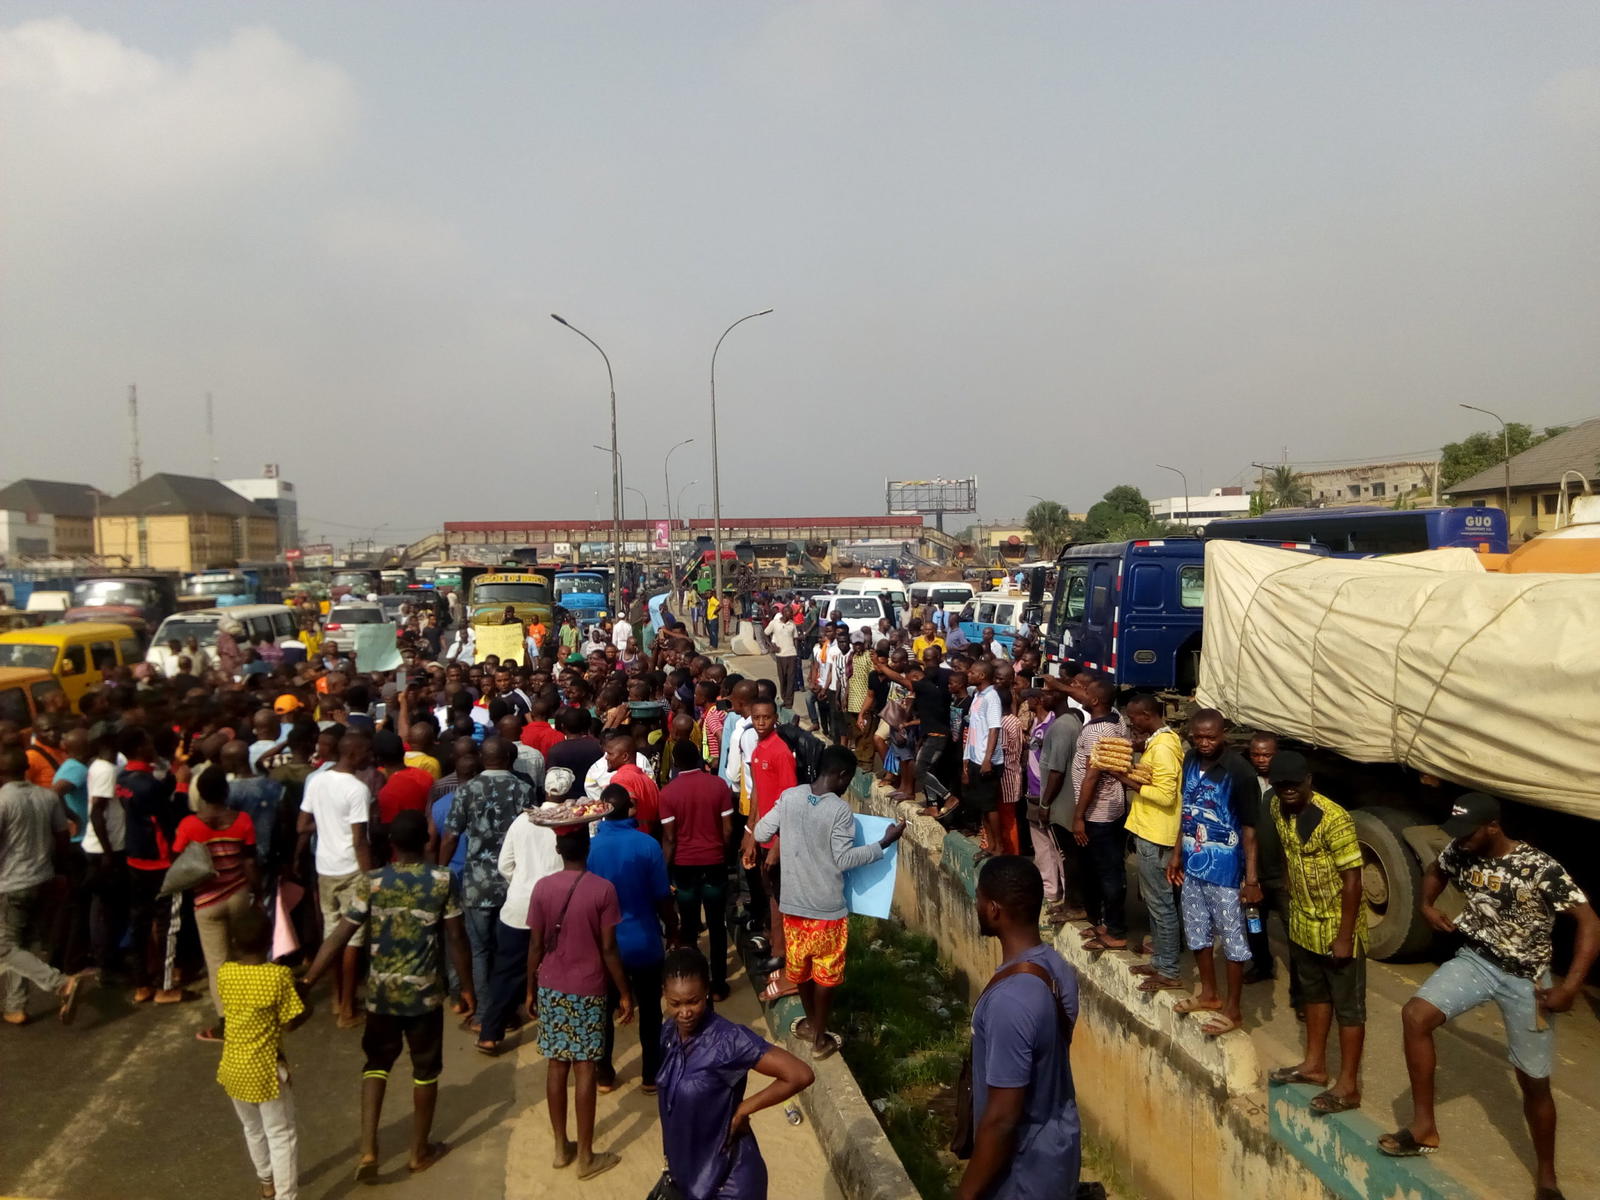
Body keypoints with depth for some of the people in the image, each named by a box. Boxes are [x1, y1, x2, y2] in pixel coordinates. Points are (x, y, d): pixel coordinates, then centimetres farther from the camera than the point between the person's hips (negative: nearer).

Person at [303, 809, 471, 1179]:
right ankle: (420, 1151, 30)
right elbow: (456, 939, -9)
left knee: (376, 1064, 22)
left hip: (381, 992, 1)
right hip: (425, 993, -1)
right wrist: (468, 986, 2)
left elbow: (339, 938, -11)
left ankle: (368, 1150, 13)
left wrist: (306, 982, -5)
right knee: (425, 1070, 17)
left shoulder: (370, 882, -9)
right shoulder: (443, 881, -11)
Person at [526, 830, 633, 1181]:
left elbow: (535, 947, -1)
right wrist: (625, 993, -1)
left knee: (557, 1064, 12)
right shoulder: (603, 889, -13)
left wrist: (531, 989, 12)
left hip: (551, 989, 3)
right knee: (584, 1068, 4)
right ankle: (585, 1156, 12)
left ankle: (561, 1147, 23)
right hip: (588, 991, -3)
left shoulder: (542, 887, -5)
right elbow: (608, 949, -11)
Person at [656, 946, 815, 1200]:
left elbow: (801, 1075, -30)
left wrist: (742, 1110, -20)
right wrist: (671, 1158, 15)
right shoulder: (670, 1033, -5)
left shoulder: (728, 1040, -27)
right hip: (688, 1170, 6)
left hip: (727, 1177, -6)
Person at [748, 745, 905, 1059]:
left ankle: (810, 1021, 41)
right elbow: (844, 860, -19)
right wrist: (884, 843, -12)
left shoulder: (789, 797, -7)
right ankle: (820, 1038, 24)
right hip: (827, 907, -5)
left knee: (800, 965, 22)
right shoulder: (840, 810, -20)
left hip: (793, 902, 5)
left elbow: (761, 832, 0)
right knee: (826, 972, 12)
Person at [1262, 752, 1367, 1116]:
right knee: (1314, 993, 21)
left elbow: (1352, 880, -23)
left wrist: (1345, 936, -21)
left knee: (1348, 1005, 5)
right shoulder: (1276, 808, -4)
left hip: (1337, 927, -7)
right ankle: (1314, 1064, 35)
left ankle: (1348, 1086, 13)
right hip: (1303, 923, 8)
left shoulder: (1333, 819, -27)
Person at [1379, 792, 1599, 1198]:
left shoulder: (1540, 869, -22)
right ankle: (1424, 1126, -7)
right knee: (1415, 1015, -19)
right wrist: (1427, 905, -4)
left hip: (1525, 979, -3)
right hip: (1475, 961, 4)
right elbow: (1434, 872, 16)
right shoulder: (1459, 854, -7)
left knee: (1534, 1082, 8)